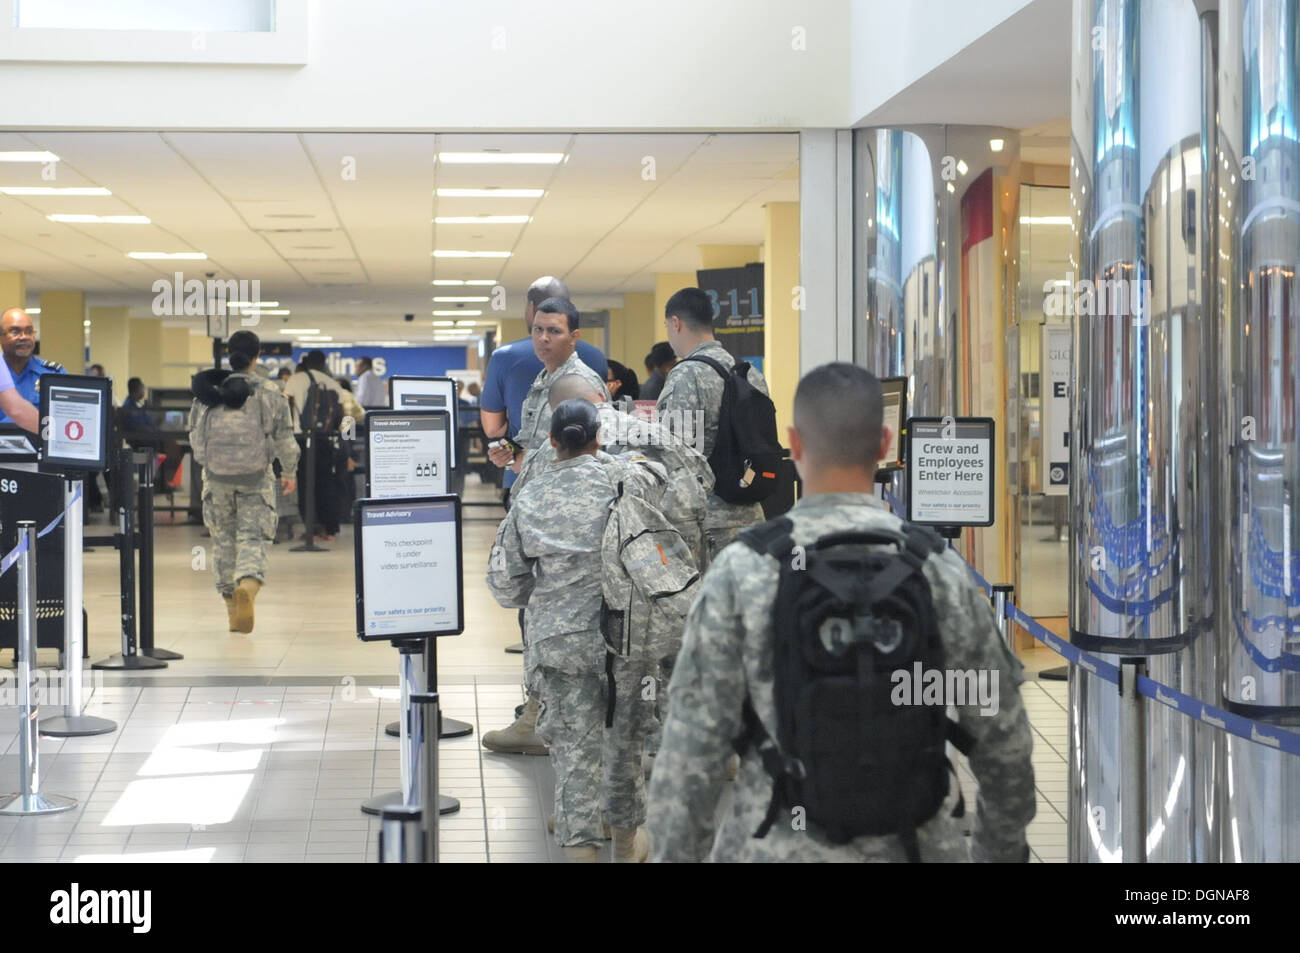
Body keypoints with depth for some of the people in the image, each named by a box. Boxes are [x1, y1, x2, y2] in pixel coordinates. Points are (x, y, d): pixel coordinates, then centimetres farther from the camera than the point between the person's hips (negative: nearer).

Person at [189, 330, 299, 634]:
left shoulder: (209, 393, 2)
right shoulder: (269, 393, -4)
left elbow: (195, 436, 8)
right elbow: (284, 438, 0)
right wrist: (289, 472, 15)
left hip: (217, 475, 2)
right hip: (256, 476, -2)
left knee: (223, 539, 13)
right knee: (253, 538, -2)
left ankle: (232, 608, 17)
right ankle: (248, 584, -33)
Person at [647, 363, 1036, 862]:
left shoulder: (741, 571, -9)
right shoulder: (940, 571, -4)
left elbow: (691, 743, -9)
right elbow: (1002, 736, 3)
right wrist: (1002, 845, 19)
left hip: (777, 852, -1)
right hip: (910, 853, 1)